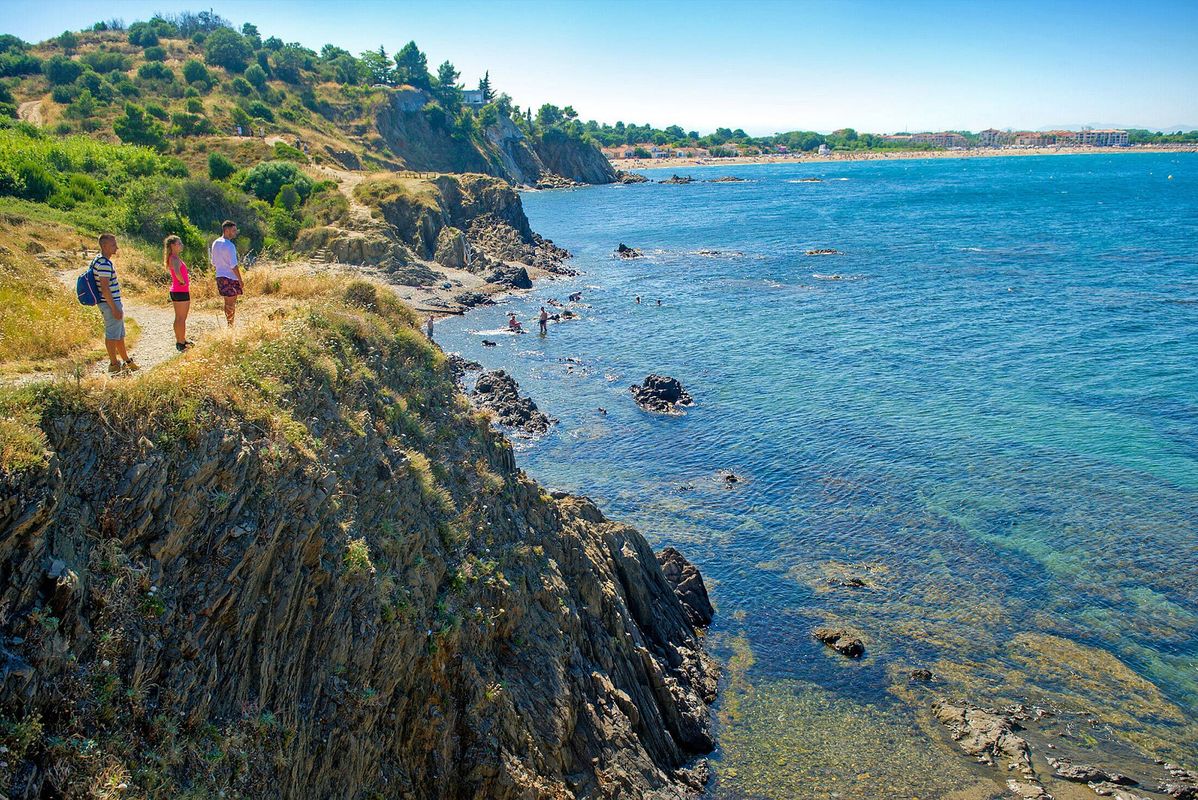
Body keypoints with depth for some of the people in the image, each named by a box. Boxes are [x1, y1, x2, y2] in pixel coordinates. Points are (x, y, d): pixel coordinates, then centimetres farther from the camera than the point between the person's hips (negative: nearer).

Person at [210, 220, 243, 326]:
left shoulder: (215, 243, 9)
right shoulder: (230, 246, -17)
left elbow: (213, 263, 15)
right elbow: (234, 266, -19)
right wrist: (241, 282, -15)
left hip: (220, 277, 8)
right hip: (231, 278, -8)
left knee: (227, 303, 17)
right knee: (231, 305, -1)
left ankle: (229, 325, 24)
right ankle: (230, 327, 3)